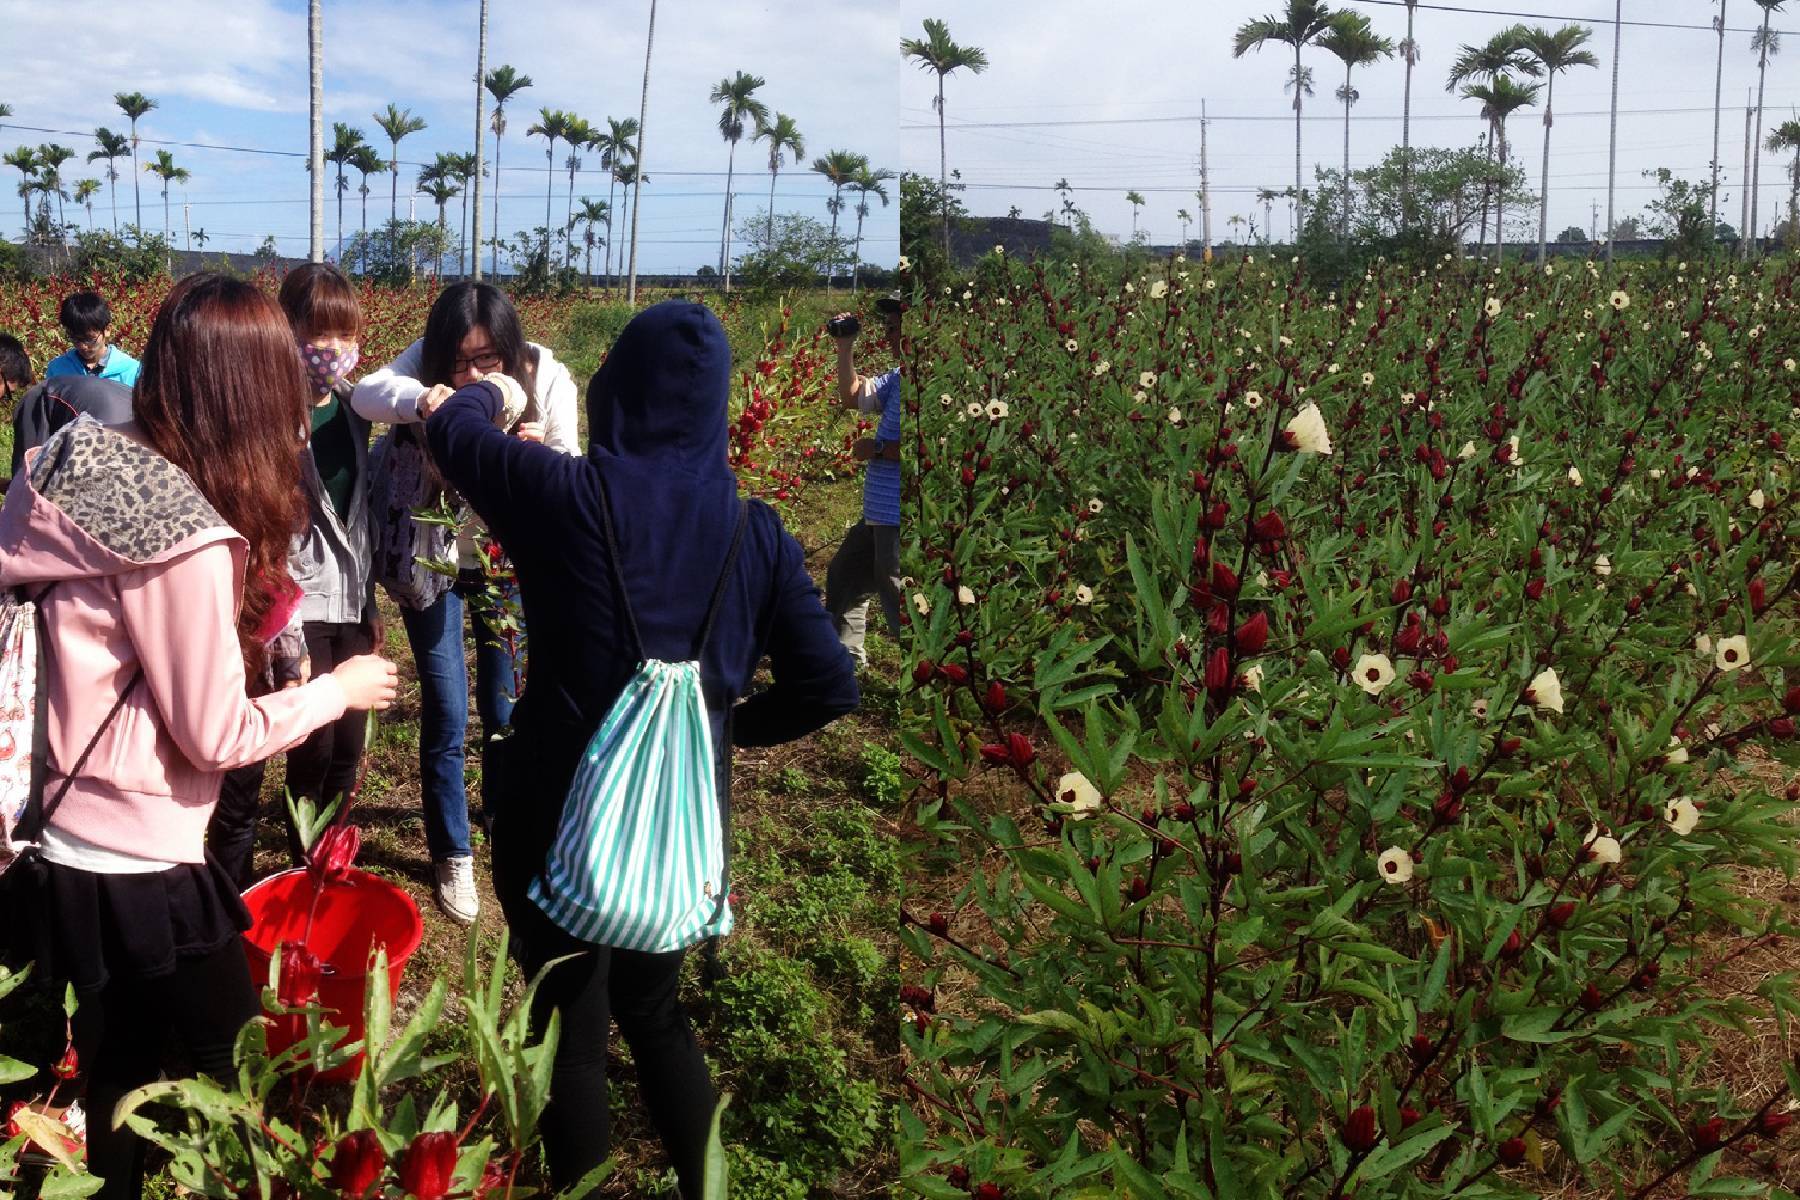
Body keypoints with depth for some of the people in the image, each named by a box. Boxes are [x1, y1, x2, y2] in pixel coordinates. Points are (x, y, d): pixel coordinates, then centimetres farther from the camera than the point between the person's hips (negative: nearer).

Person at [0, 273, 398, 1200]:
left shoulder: (84, 463, -1)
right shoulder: (187, 533, -24)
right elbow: (216, 735, -18)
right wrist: (341, 688, -2)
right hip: (140, 870, -8)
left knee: (117, 1084, 24)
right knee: (241, 1075, 12)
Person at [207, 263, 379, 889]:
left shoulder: (351, 407, 6)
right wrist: (289, 642, -19)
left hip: (350, 603, 7)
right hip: (300, 607, -6)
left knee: (347, 746, 12)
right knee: (314, 746, -1)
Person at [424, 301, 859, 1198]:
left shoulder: (568, 494, -13)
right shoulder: (756, 532, -5)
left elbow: (448, 427, 6)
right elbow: (830, 687, -6)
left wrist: (487, 391, 28)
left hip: (563, 807, -4)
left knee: (573, 1033, 12)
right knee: (653, 1008, 25)